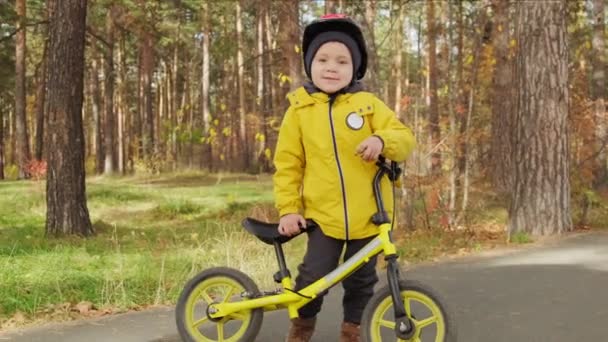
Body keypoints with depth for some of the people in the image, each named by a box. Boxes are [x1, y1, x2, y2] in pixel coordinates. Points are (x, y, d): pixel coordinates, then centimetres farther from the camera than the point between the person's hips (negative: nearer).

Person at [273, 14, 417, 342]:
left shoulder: (368, 103, 0)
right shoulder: (299, 109, 1)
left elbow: (405, 138, -5)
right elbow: (287, 164, 3)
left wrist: (382, 140, -27)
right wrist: (288, 209, -2)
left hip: (368, 215, 1)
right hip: (323, 215, -1)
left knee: (361, 281, 11)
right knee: (313, 276, -4)